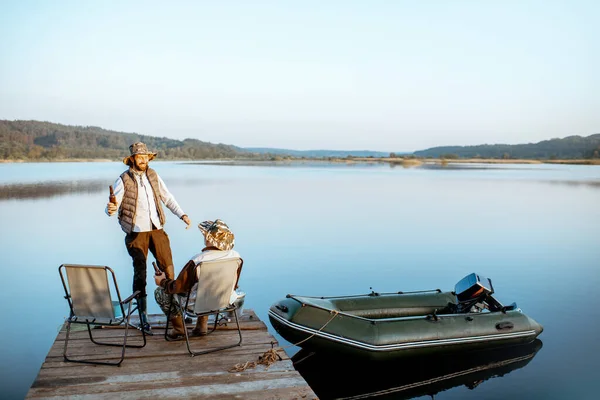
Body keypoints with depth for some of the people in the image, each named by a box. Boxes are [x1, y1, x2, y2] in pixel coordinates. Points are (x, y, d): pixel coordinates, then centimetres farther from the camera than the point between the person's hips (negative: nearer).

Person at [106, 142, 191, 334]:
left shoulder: (153, 175, 6)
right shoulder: (123, 180, -6)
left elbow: (167, 198, 13)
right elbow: (112, 206, -9)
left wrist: (182, 215, 4)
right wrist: (110, 209, -33)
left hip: (157, 229, 4)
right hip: (136, 232, -4)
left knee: (167, 266, 4)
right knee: (140, 271, 1)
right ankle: (143, 314, 11)